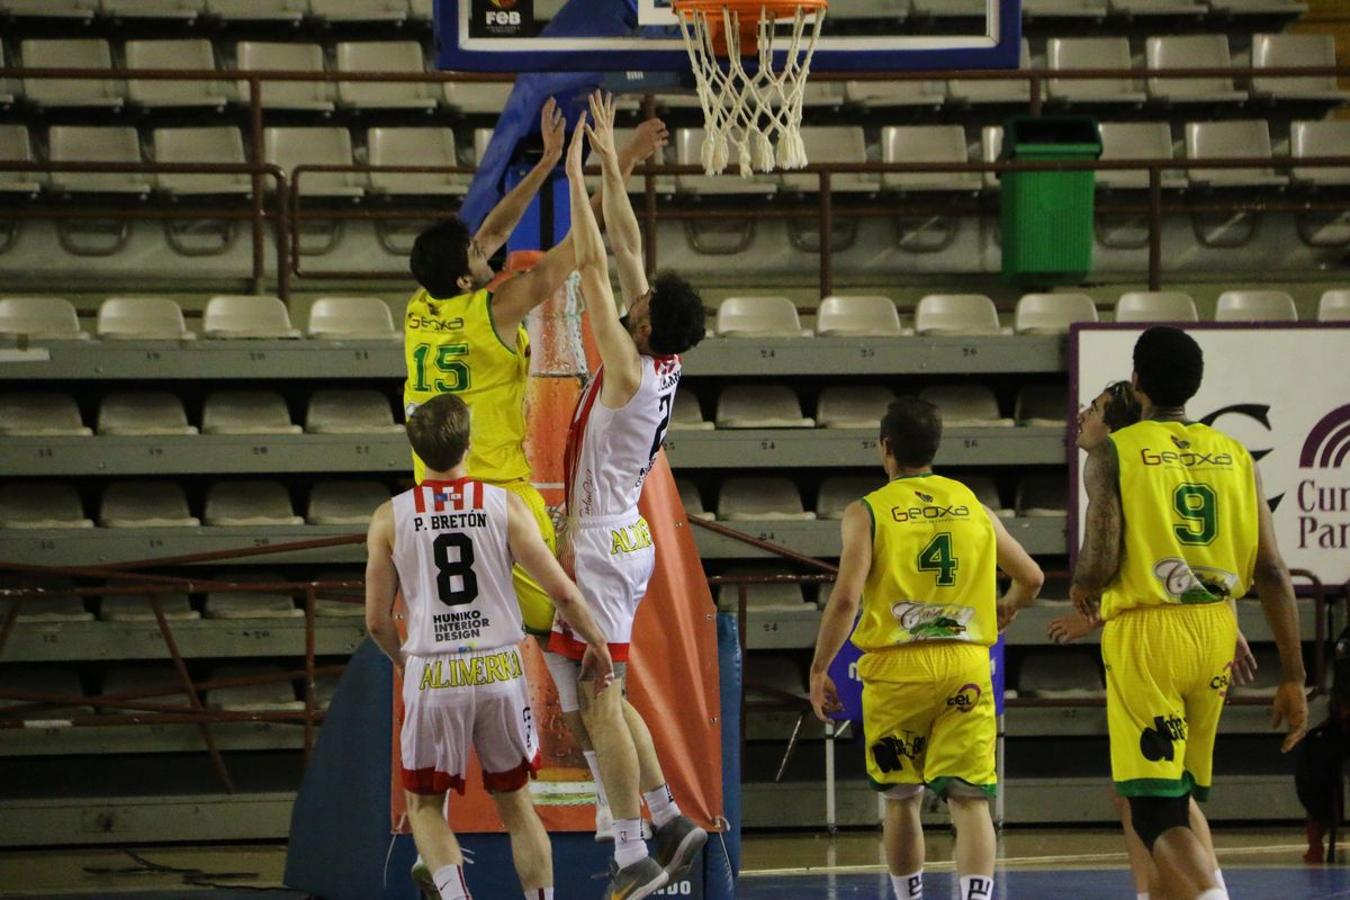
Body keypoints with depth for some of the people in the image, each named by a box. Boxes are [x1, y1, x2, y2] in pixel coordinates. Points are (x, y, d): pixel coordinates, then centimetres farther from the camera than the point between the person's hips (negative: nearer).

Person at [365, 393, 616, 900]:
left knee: (425, 804, 13)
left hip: (432, 675, -1)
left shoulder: (390, 518, -2)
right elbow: (562, 591, -5)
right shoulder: (505, 506, -3)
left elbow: (376, 621, 1)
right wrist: (596, 643, 12)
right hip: (500, 670, 1)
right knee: (515, 804, 16)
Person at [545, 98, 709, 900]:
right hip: (626, 539, 9)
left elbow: (595, 265, -20)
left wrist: (576, 173, -16)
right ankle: (669, 819, 17)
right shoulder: (665, 365, 3)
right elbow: (625, 253, 9)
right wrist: (611, 165, 12)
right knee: (606, 696, 18)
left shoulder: (629, 369, -19)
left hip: (601, 546, -9)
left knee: (599, 700, -6)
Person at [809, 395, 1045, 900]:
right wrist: (1003, 612, 37)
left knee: (902, 799, 15)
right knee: (969, 800, -3)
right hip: (966, 667, 2)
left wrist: (819, 670, -4)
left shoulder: (868, 512, -2)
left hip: (896, 669, -1)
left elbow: (845, 598, -13)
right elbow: (1031, 579, 16)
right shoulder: (972, 507, 9)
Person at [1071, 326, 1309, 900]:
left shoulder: (1113, 454, -5)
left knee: (1158, 815, -8)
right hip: (1216, 631, 5)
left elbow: (1100, 562, -14)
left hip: (1145, 635, -5)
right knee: (1181, 798, 23)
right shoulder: (1235, 456, 7)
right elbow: (1272, 572, 3)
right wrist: (1293, 677, 6)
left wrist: (1082, 590, 10)